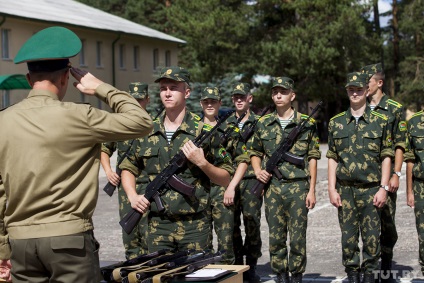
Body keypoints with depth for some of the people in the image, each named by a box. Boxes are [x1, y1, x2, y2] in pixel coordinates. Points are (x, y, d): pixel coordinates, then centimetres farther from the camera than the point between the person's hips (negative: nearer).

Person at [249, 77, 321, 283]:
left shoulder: (307, 123, 2)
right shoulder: (263, 123, 9)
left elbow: (312, 158, 2)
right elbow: (255, 152, 19)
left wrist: (311, 190, -3)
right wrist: (257, 170, -2)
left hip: (298, 187, -2)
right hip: (272, 187, 2)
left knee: (298, 237, 0)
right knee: (276, 236, 6)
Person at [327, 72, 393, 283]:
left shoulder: (380, 121, 2)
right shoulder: (336, 123, 7)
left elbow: (386, 157, 1)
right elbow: (332, 158, 8)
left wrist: (383, 188, -6)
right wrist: (332, 189, 1)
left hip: (371, 189, -2)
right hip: (345, 190, 2)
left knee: (372, 237, 1)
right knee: (348, 237, 5)